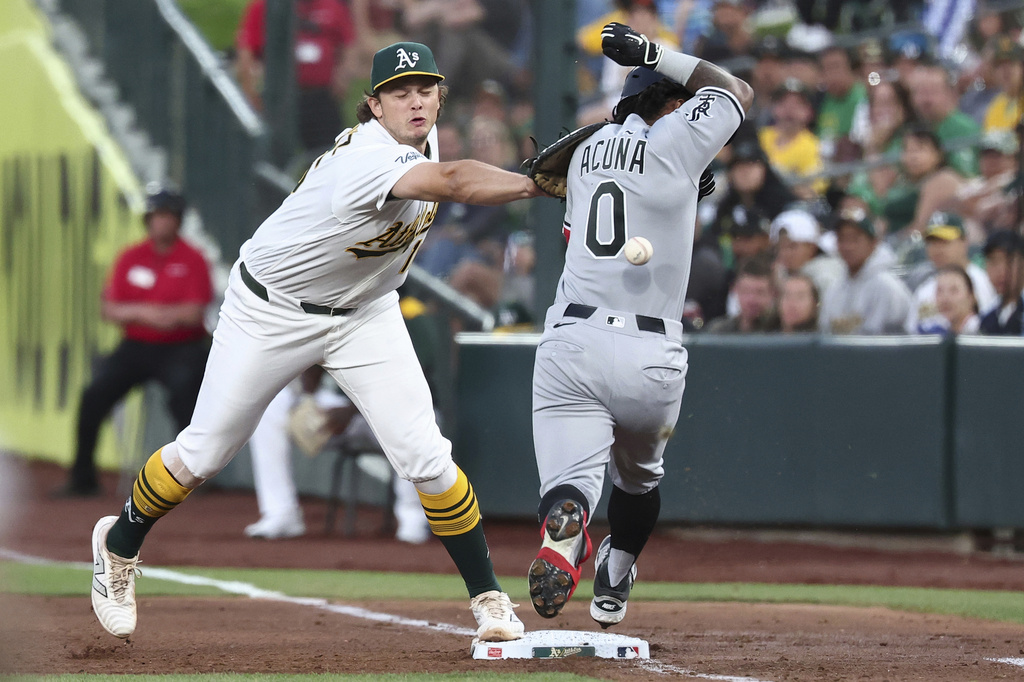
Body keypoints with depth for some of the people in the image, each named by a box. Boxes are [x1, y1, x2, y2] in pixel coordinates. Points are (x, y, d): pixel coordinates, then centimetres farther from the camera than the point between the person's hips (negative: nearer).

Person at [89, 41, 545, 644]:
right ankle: (120, 545, 33)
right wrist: (536, 183, -55)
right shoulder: (367, 158, -34)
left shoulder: (422, 138, -6)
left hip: (365, 316, 6)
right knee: (204, 452, 6)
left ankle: (489, 597, 1)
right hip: (272, 311, -6)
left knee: (425, 457, -9)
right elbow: (451, 182, -52)